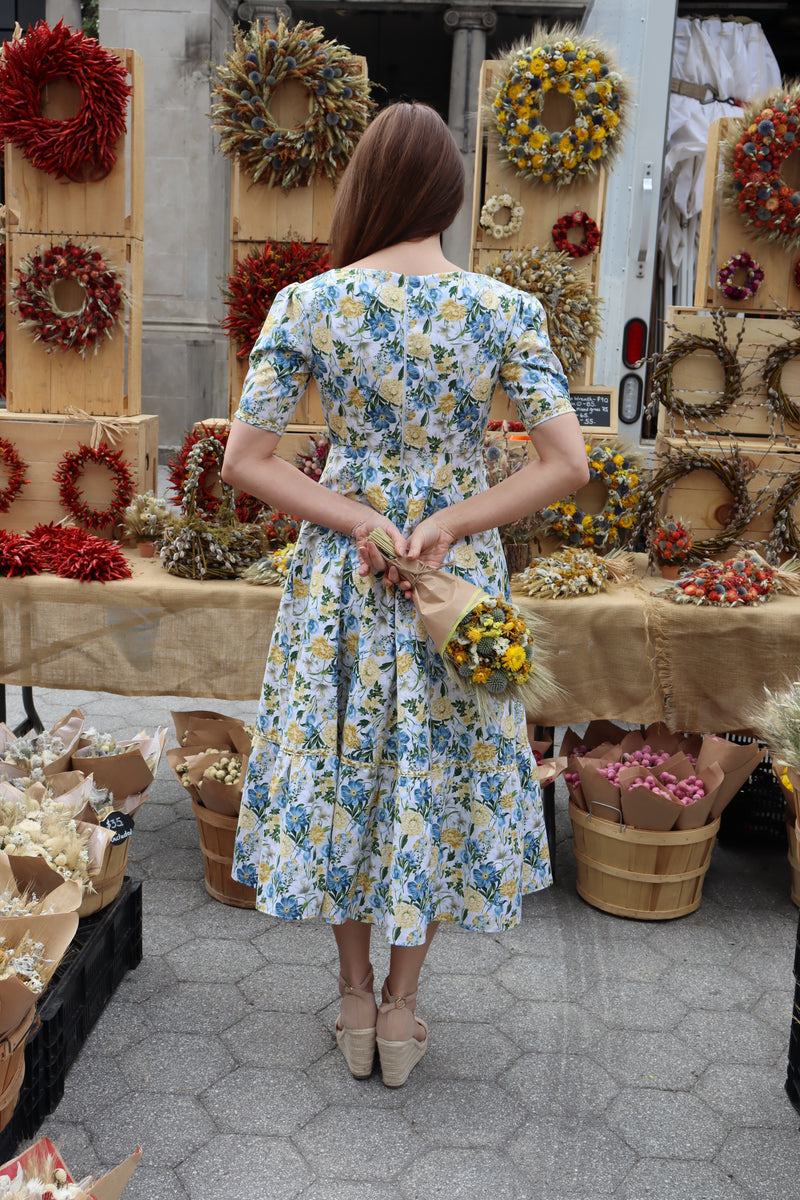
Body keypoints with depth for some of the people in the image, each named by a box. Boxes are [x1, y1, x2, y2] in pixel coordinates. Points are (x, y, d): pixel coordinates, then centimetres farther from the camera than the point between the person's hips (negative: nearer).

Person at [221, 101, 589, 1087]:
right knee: (436, 777, 15)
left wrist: (359, 519, -9)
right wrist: (447, 524, -10)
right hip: (461, 575, 0)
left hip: (341, 577, 0)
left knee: (339, 769, 16)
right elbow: (566, 464, -11)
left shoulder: (307, 306, -9)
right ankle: (401, 1009, 30)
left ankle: (355, 1003, 32)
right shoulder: (505, 311, -8)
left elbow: (244, 461, -10)